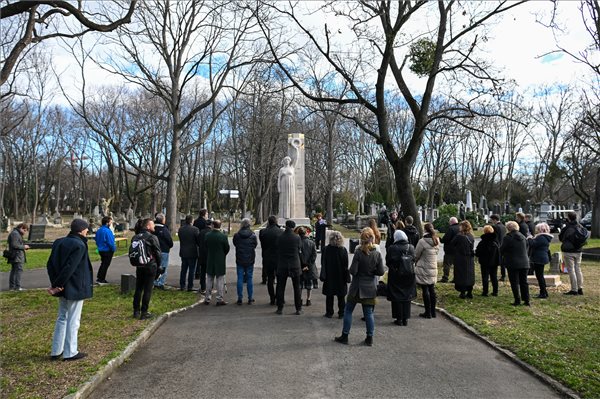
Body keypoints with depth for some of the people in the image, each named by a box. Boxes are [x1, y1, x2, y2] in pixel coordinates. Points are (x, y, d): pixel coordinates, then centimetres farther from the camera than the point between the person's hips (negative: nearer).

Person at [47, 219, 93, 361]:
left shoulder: (59, 242, 6)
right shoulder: (79, 245, -19)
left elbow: (50, 264, 4)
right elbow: (69, 268, -24)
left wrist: (54, 283, 0)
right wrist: (57, 285, -15)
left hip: (63, 289, 8)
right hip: (75, 289, -8)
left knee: (62, 318, 19)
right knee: (73, 320, 4)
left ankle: (56, 351, 26)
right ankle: (70, 353, 14)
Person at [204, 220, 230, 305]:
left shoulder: (207, 235, -6)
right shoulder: (223, 236, -14)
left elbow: (205, 246, 3)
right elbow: (227, 248, -6)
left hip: (210, 260, 3)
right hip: (220, 261, -3)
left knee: (209, 280, 14)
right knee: (220, 280, 4)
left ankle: (207, 299, 20)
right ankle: (219, 299, 6)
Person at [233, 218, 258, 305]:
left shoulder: (236, 235, -7)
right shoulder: (253, 235, -8)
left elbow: (234, 244, 7)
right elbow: (255, 245, 5)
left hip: (239, 261, 0)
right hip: (250, 260, 0)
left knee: (240, 279, 6)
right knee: (249, 279, 8)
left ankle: (240, 299, 7)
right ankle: (250, 299, 12)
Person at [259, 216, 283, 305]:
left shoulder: (263, 232, -6)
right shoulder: (281, 232, -12)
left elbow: (262, 246, 3)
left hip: (267, 260, 1)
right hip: (279, 259, -1)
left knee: (270, 279, 11)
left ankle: (272, 300, 13)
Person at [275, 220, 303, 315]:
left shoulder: (280, 237, -7)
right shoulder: (297, 237, -9)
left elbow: (277, 250, 1)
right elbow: (299, 250, 1)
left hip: (282, 265, 0)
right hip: (295, 265, 0)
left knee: (280, 287, 10)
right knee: (297, 288, 10)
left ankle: (280, 308, 13)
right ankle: (298, 309, 13)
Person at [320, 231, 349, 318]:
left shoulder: (326, 249, -11)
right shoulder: (344, 250, -9)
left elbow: (323, 264, -7)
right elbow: (346, 265, -7)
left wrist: (322, 276, 0)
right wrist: (347, 277, -1)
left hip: (329, 278, -1)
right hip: (341, 278, 1)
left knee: (329, 296, 12)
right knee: (341, 297, 12)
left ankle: (329, 312, 16)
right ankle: (341, 313, 16)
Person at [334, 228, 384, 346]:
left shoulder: (359, 253, -15)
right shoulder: (377, 254, -5)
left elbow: (353, 271, -16)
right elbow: (381, 272, -2)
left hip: (357, 287, -3)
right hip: (370, 287, 3)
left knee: (348, 310, 10)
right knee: (369, 313, 11)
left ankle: (345, 336, 16)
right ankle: (370, 338, 16)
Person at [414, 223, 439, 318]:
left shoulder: (422, 241, -16)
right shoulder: (437, 241, 3)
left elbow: (416, 255, -8)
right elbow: (436, 253, 11)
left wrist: (416, 262, 13)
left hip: (423, 269, -6)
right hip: (433, 269, 6)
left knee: (425, 291, 2)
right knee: (432, 290, 13)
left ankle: (428, 312, 7)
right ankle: (433, 312, 20)